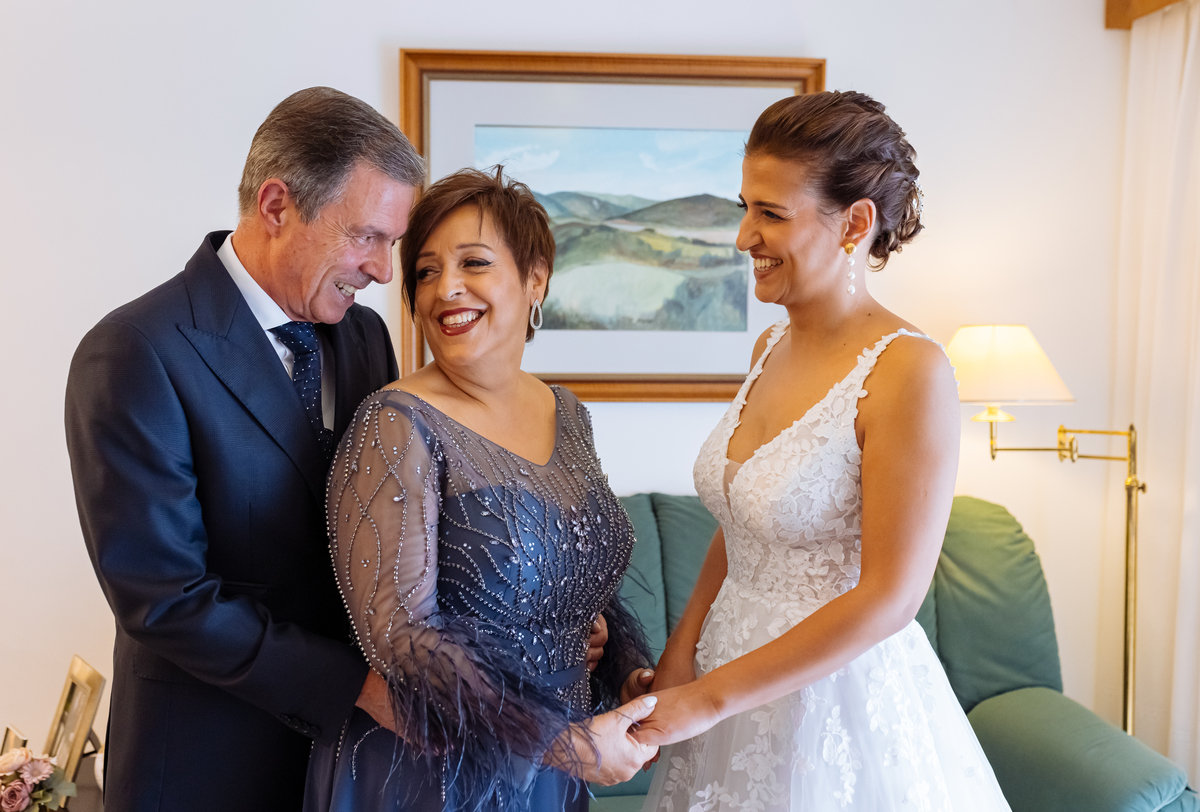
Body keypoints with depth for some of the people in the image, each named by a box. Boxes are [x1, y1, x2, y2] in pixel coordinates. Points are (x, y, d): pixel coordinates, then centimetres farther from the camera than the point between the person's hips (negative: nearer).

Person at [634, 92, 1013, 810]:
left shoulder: (909, 370, -20)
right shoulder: (771, 348, 3)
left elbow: (889, 596, -21)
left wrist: (707, 699, -17)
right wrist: (681, 652, 1)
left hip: (839, 701, -7)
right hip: (734, 676, 7)